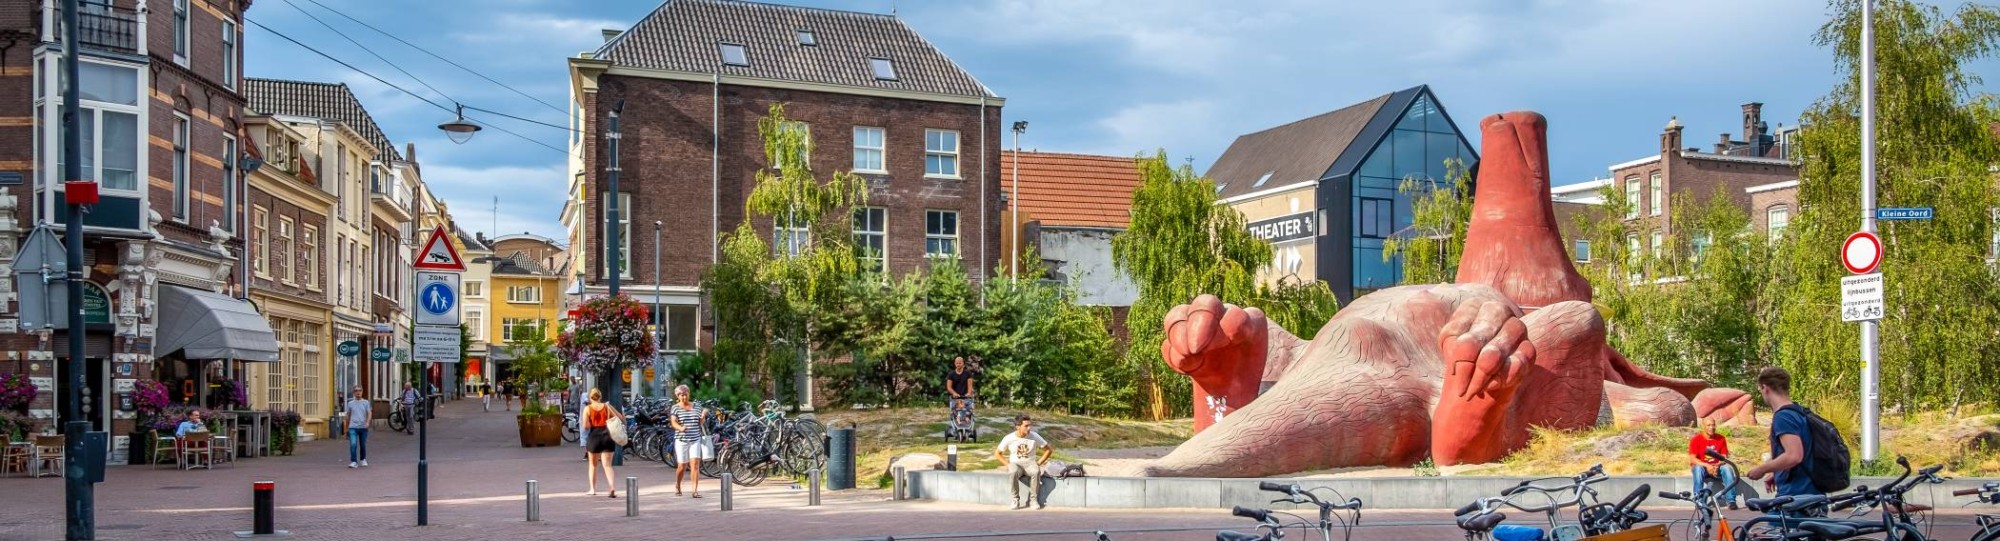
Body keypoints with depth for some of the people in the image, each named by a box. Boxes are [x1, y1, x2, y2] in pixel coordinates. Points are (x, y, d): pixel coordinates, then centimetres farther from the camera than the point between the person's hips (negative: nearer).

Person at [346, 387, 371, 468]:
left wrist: (367, 422, -22)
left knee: (363, 445, 11)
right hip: (353, 427, 0)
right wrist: (347, 427, 17)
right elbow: (348, 415, 15)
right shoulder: (350, 403, 7)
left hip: (363, 427, 0)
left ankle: (363, 460, 31)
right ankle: (353, 461, -14)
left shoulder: (366, 402, 4)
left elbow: (369, 413, -4)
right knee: (353, 444, -16)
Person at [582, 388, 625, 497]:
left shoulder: (587, 408, -3)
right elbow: (621, 418, 1)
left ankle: (593, 489, 21)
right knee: (607, 465, 2)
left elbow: (585, 425, -12)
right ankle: (613, 488, -16)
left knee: (593, 464, 17)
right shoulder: (607, 406, 3)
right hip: (607, 436, 1)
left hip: (594, 436, -1)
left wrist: (593, 424, 7)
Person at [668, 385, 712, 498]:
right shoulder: (675, 408, 0)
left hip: (696, 440, 2)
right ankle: (677, 486, 32)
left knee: (695, 464, -10)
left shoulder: (696, 406, 10)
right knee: (682, 466, 6)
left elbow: (701, 423, 15)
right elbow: (673, 422, -15)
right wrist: (680, 428, -35)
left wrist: (704, 415, -6)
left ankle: (696, 490, -11)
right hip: (681, 440, -2)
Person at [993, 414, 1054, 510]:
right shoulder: (1009, 438, -7)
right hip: (1015, 464, 0)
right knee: (1013, 472, -38)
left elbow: (1049, 450, 3)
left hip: (1030, 463, 0)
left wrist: (1038, 463, -4)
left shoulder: (1034, 436, -6)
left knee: (1036, 471, -36)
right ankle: (1016, 499, -19)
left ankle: (1034, 499, -17)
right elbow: (997, 453, 7)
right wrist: (1008, 464, -5)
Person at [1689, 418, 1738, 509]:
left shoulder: (1721, 438, 0)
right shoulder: (1696, 439, -8)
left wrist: (1717, 465, -24)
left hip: (1717, 468, 2)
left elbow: (1724, 457, -3)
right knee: (1698, 469, -35)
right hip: (1702, 467, -2)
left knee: (1727, 468, -28)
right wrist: (1707, 465, -30)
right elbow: (1693, 459, -15)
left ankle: (1731, 500, -27)